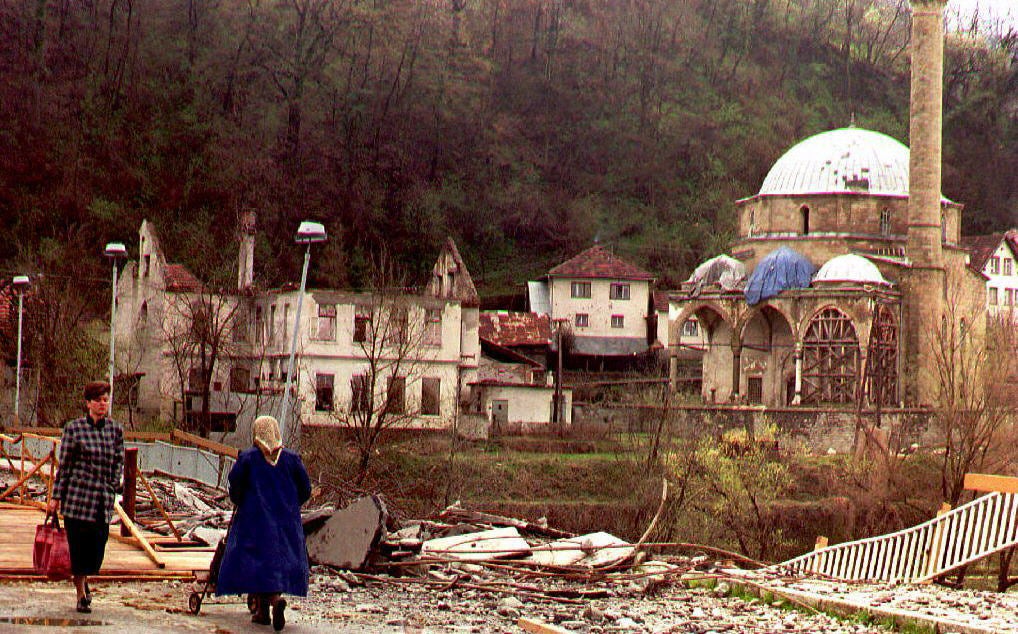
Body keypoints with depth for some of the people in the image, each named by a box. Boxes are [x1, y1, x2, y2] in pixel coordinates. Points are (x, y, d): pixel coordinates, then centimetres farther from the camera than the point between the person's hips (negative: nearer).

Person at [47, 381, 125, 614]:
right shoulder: (74, 429, -1)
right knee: (78, 544, -2)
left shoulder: (115, 430, 9)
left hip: (104, 499, 3)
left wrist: (116, 483, 1)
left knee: (97, 545, 3)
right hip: (78, 495, -3)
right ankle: (81, 594, 10)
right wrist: (56, 497, 0)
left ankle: (83, 579, 31)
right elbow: (64, 465, 1)